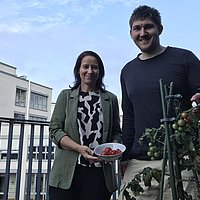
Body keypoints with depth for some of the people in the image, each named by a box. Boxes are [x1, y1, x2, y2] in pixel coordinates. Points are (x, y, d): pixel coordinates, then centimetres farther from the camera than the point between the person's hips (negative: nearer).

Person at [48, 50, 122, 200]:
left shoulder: (111, 99, 12)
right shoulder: (66, 96, 9)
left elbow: (116, 132, 14)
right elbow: (55, 130, 1)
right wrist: (79, 148, -14)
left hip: (99, 173, 1)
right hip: (68, 172, -1)